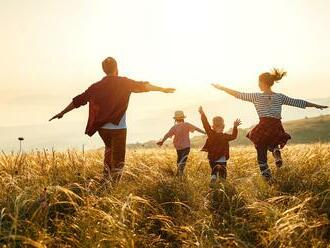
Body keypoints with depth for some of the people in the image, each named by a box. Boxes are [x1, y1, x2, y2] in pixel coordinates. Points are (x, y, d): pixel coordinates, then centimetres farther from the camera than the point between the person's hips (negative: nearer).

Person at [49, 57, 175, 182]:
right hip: (118, 128, -4)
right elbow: (143, 86, 0)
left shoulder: (97, 86, 4)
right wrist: (163, 89, 12)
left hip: (102, 128, 5)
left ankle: (107, 178, 25)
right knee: (118, 159, 4)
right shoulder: (124, 82, -5)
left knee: (109, 148, 29)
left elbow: (79, 100, 8)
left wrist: (62, 113, 18)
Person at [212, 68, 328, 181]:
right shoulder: (280, 97, 8)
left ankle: (268, 179, 0)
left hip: (263, 128, -3)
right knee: (272, 143, 35)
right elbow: (298, 102, 12)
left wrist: (221, 87, 13)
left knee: (261, 155, 8)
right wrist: (317, 105, 22)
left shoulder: (257, 96, 1)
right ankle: (276, 152, 3)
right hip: (277, 128, 3)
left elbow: (238, 95, 4)